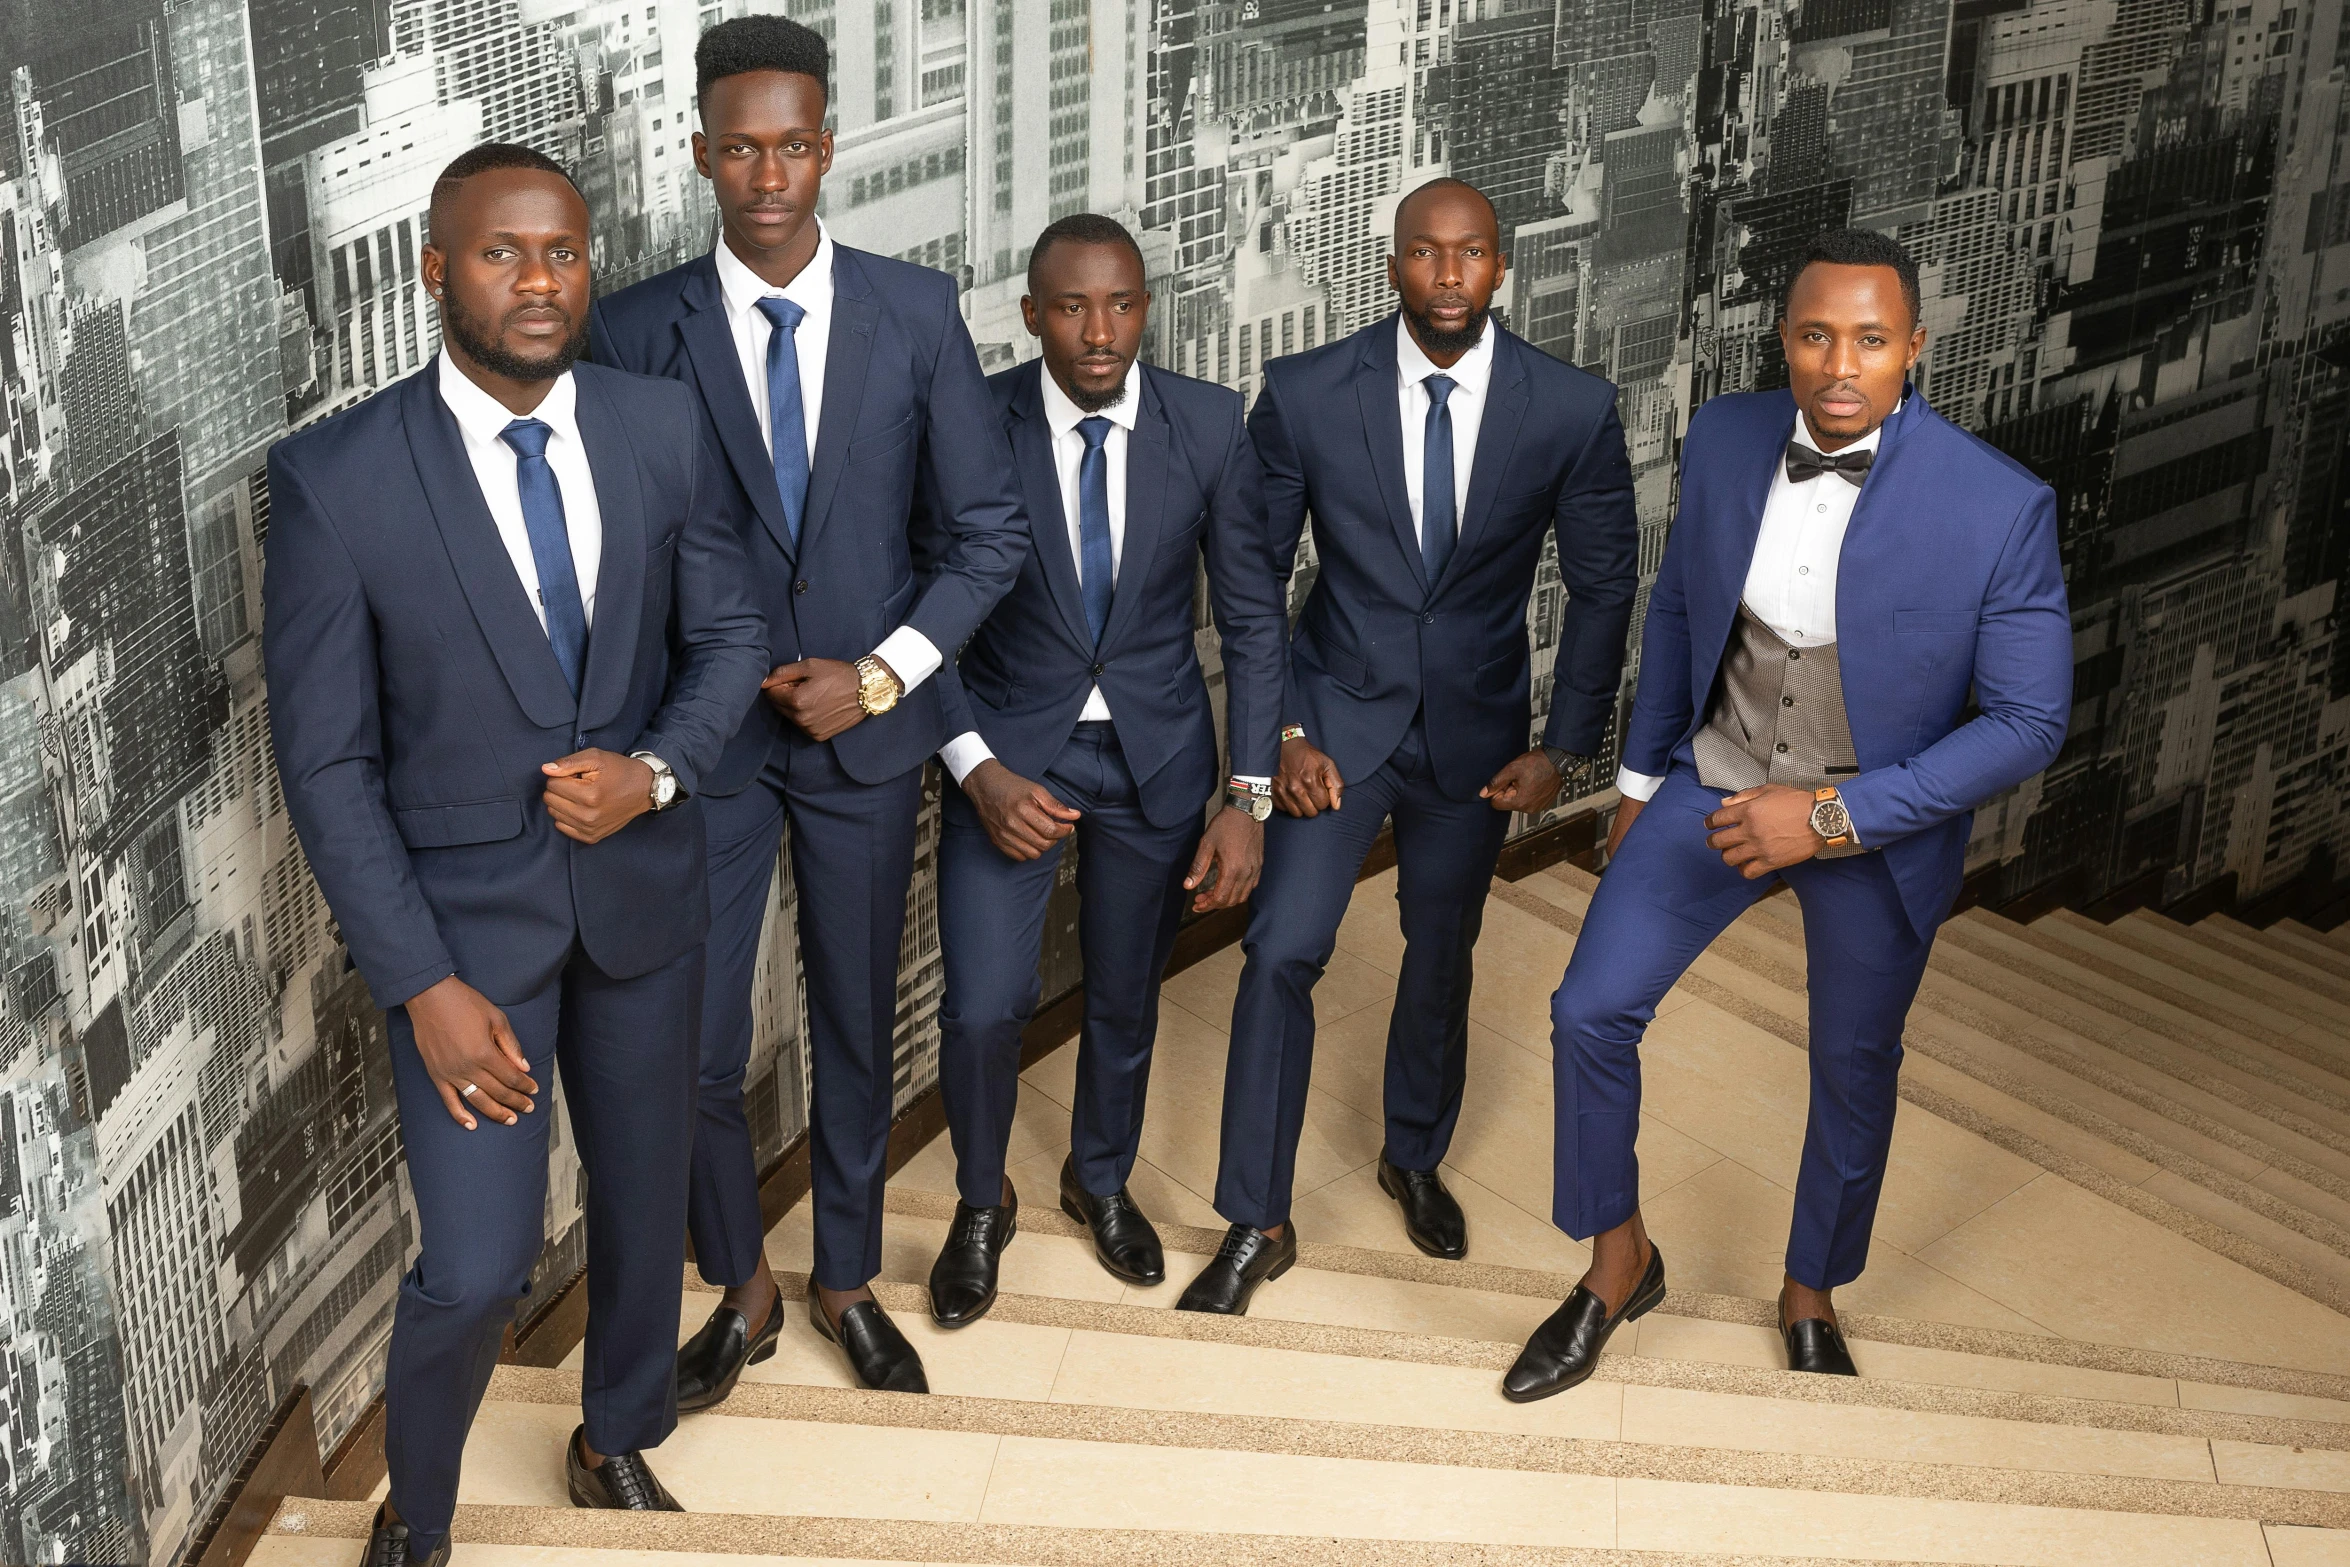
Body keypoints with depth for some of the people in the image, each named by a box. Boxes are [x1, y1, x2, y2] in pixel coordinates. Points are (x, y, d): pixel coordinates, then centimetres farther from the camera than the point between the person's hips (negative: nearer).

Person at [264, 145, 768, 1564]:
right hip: (464, 909, -4)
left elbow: (730, 635, 6)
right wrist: (422, 984, -16)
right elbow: (328, 764, -12)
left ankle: (620, 1438, 47)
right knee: (478, 1269, -7)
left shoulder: (662, 428, -5)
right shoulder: (335, 478, -15)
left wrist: (654, 771, -14)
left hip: (641, 881, 4)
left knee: (647, 1194, 19)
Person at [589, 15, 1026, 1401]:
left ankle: (849, 1281, 34)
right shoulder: (637, 333, -7)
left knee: (859, 1028, 14)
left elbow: (991, 529, -1)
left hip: (867, 727, 1)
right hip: (706, 734, -1)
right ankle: (744, 1293, 27)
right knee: (696, 1047, 2)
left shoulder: (917, 312, -5)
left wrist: (881, 674, -10)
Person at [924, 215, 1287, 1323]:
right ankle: (981, 1205, 21)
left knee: (1125, 997, 15)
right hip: (1010, 750, -1)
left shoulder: (1209, 425, -10)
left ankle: (1101, 1179, 44)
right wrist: (977, 768, -19)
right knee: (983, 1007, -8)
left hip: (1156, 752, 2)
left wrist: (1247, 795, -11)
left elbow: (1254, 617, -5)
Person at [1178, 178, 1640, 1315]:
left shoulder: (1573, 411, -11)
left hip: (1476, 732, 1)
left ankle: (1414, 1158, 41)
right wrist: (1279, 733, -9)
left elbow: (1603, 586, 0)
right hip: (1339, 719, -1)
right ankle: (1256, 1223, 4)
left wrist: (1563, 748, -2)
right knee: (1280, 952, -9)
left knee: (1441, 957, 16)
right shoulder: (1305, 394, -13)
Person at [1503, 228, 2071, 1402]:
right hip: (1716, 786, 3)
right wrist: (1640, 775, 11)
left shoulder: (1998, 507, -25)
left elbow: (2028, 722, -18)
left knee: (1855, 1069, 16)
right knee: (1590, 1014, -3)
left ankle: (1812, 1293, 43)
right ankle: (1618, 1262, 22)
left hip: (1875, 821, -2)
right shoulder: (1724, 440, -12)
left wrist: (1836, 814, -24)